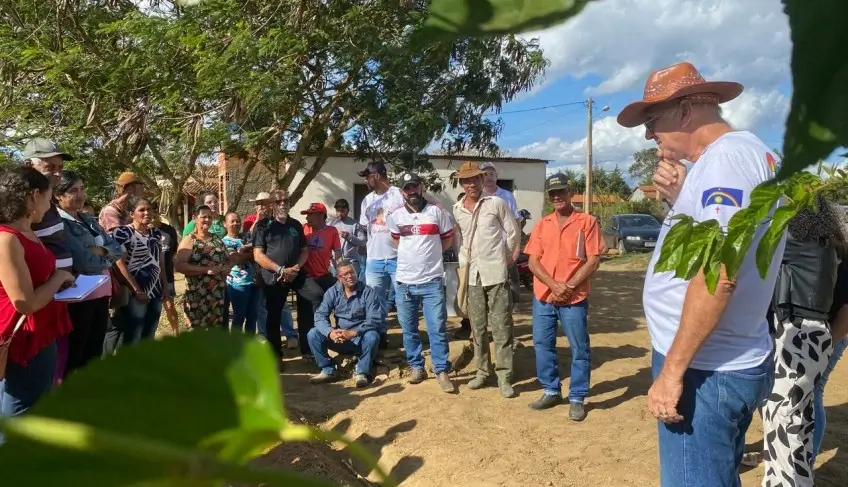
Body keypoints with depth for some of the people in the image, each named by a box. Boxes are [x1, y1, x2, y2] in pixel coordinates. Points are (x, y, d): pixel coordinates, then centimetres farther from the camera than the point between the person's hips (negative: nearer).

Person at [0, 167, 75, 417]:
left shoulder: (28, 232, 8)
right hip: (23, 345, -10)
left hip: (42, 339, 10)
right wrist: (59, 277, -11)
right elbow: (26, 303, -24)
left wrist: (61, 281, 3)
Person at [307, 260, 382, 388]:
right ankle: (328, 370, -3)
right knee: (313, 334, -16)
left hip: (361, 339, -3)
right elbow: (320, 315, -10)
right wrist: (330, 332, -31)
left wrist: (353, 333, -33)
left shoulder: (368, 292, -11)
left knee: (372, 336, -34)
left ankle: (362, 372, -11)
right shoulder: (332, 292, -1)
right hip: (338, 339, 3)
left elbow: (375, 319, -20)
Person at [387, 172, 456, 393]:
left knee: (438, 329, 0)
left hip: (432, 281, -2)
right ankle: (417, 367, 27)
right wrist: (411, 254, 10)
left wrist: (430, 253, 5)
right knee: (409, 329, 11)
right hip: (405, 282, 3)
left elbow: (449, 238, 8)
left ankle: (442, 371, 10)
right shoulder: (395, 216, 3)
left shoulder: (437, 212, -3)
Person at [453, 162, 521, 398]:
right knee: (478, 327, 12)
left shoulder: (497, 203, -4)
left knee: (501, 327, -2)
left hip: (496, 273, -4)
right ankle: (482, 371, 25)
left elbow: (513, 233, 2)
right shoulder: (457, 209, 7)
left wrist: (504, 259, 5)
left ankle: (504, 377, 5)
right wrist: (465, 260, 9)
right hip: (473, 274, 4)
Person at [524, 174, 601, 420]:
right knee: (542, 344, 11)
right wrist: (553, 285, -13)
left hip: (574, 298, -4)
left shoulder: (587, 222, -2)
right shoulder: (541, 225, 8)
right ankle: (551, 391, 27)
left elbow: (594, 260, -7)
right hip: (543, 297, 4)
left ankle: (577, 399, 17)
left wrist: (569, 286, -14)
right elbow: (533, 261, 2)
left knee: (579, 349, 3)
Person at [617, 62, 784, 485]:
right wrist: (679, 200, 4)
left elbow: (718, 275, -26)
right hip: (724, 364, 10)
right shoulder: (740, 155, 15)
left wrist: (672, 369, -22)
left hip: (706, 369, -10)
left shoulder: (728, 155, -17)